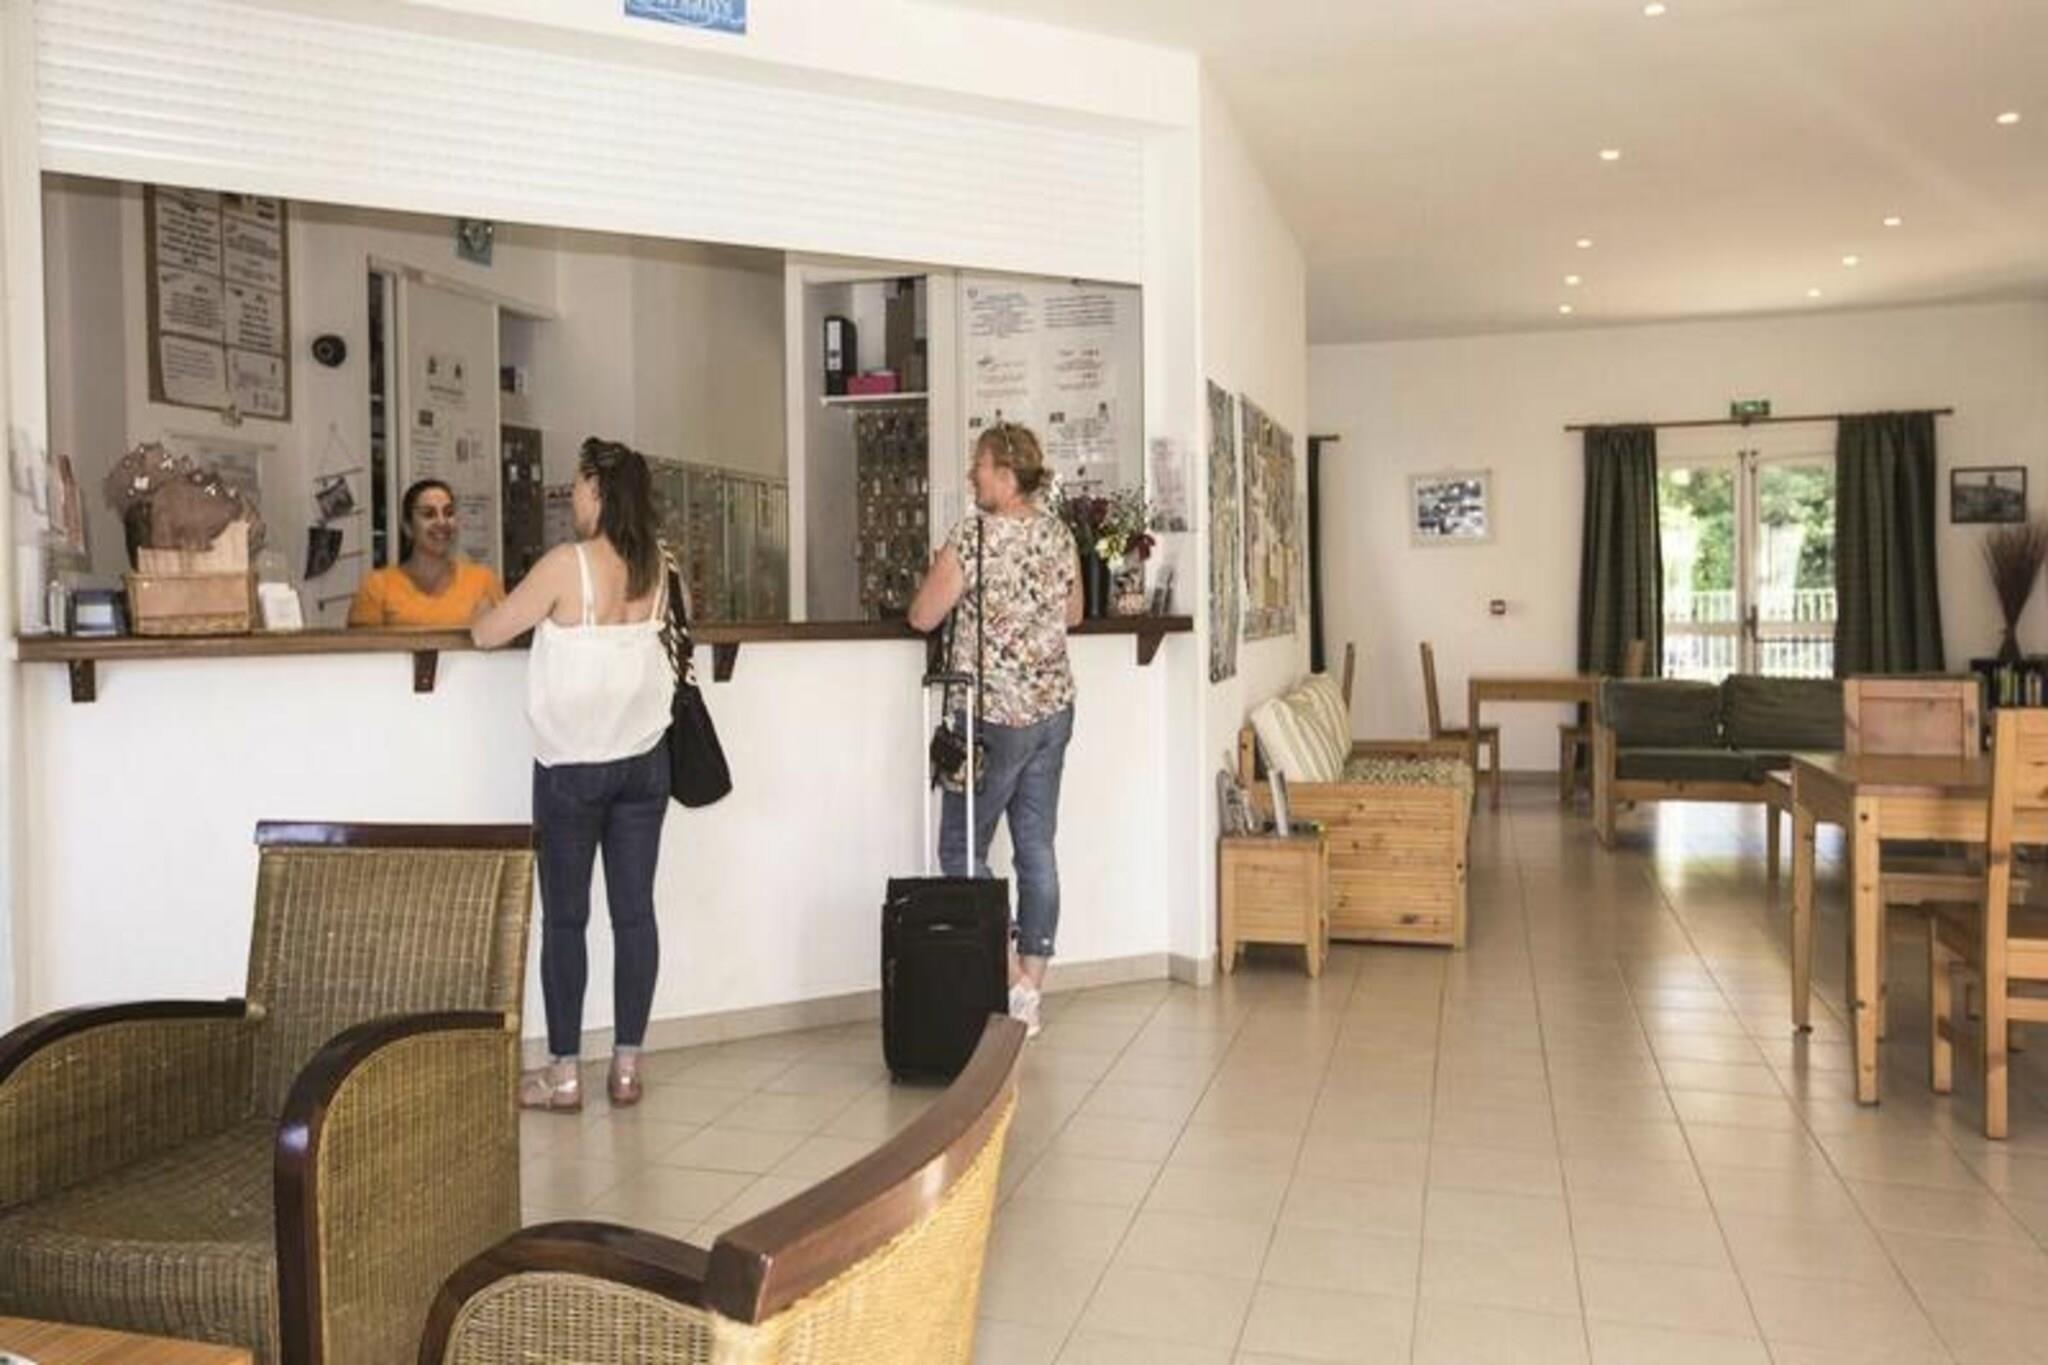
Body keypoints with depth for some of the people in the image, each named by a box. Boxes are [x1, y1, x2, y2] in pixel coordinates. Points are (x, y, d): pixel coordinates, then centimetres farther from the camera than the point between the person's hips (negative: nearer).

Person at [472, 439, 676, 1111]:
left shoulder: (567, 564, -14)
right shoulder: (654, 565, 1)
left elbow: (486, 633, -8)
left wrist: (492, 610, 14)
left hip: (571, 766, -4)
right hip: (643, 759, 5)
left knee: (565, 918, 5)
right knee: (634, 910, 7)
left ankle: (564, 1072, 11)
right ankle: (627, 1064, 14)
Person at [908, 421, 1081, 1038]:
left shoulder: (974, 535, -14)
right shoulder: (1059, 533, 6)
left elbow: (922, 616, -9)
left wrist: (941, 573, 8)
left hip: (996, 715, -7)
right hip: (1054, 709, 7)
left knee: (962, 850, 4)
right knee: (1037, 850, 10)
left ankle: (1008, 982, 1)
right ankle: (1030, 991, 16)